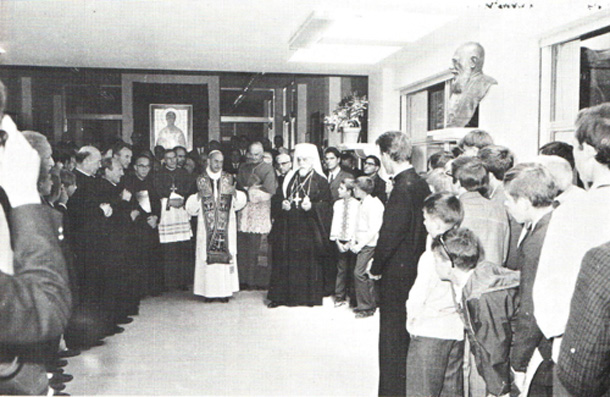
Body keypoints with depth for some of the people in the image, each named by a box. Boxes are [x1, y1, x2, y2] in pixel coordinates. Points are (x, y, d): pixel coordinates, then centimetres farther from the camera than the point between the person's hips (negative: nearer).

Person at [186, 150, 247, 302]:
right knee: (207, 255, -4)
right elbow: (191, 208, 1)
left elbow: (239, 202, 6)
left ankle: (225, 290, 6)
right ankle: (208, 291, 4)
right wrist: (199, 195, -16)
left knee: (225, 254, -2)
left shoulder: (229, 178, 8)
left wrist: (234, 193, -14)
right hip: (206, 227, -1)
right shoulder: (200, 180, 5)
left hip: (226, 226, 1)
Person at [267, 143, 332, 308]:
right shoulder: (289, 178, 13)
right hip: (288, 227, 4)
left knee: (308, 261, 0)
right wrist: (282, 204, -2)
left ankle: (308, 296, 12)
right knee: (285, 260, 3)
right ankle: (280, 296, 11)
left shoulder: (320, 181, -1)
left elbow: (326, 204, -3)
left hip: (308, 228, -3)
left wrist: (312, 206, -18)